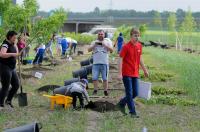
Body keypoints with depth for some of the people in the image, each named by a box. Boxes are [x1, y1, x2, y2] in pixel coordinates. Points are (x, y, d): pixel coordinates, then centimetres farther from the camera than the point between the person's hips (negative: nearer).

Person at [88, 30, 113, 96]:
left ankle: (105, 91, 8)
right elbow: (89, 50, 5)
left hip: (104, 63, -1)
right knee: (94, 78, -2)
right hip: (96, 63, 1)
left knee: (105, 78, 1)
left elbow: (111, 50, -4)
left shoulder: (107, 42, 9)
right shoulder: (94, 42, 14)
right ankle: (95, 90, 10)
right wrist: (94, 45, -8)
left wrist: (105, 45, -12)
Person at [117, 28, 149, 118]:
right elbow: (121, 60, -12)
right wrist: (120, 74, -17)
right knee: (129, 93, -1)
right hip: (127, 74, -6)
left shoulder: (139, 46, 7)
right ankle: (132, 112, 5)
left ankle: (122, 103, 28)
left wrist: (145, 70, 21)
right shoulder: (126, 47, -12)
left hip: (135, 74, 6)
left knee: (135, 93, 8)